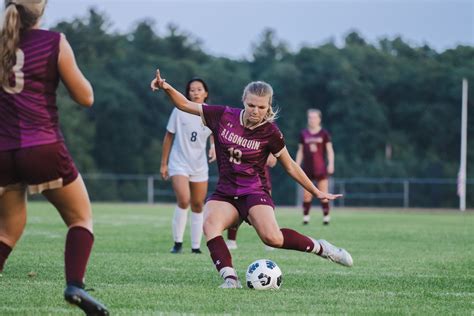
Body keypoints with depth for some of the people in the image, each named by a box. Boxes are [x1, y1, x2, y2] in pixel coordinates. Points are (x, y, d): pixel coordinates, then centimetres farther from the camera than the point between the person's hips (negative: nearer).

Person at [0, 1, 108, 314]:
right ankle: (75, 285, -10)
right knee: (82, 218, 11)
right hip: (43, 149, -4)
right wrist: (68, 64, 13)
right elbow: (85, 97, 0)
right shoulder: (54, 42, -4)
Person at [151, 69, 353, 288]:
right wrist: (167, 88, -15)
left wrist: (317, 192, 8)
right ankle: (230, 278, -38)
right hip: (224, 194, 3)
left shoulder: (269, 132, -8)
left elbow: (290, 166, 5)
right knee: (209, 224, -31)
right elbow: (185, 105, 3)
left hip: (254, 193, -3)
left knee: (272, 237, -30)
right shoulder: (224, 116, -3)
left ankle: (320, 248, -7)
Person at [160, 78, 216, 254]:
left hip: (199, 166, 4)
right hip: (179, 163, -4)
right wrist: (163, 163, 0)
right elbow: (169, 136, -1)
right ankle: (177, 242, -9)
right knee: (184, 201, -22)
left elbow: (214, 137, 10)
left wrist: (214, 147, -15)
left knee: (198, 206, 7)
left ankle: (196, 246, 17)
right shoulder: (180, 112, -8)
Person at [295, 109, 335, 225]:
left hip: (321, 168, -2)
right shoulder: (303, 134, 8)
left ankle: (326, 216, 4)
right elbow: (300, 151, 13)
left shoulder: (324, 134, 1)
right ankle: (305, 217, 2)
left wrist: (331, 164, -9)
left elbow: (330, 150, 2)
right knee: (306, 195, -3)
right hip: (307, 169, 2)